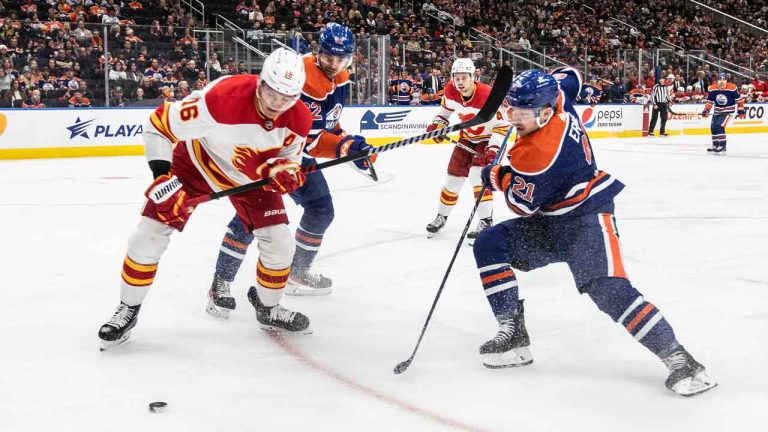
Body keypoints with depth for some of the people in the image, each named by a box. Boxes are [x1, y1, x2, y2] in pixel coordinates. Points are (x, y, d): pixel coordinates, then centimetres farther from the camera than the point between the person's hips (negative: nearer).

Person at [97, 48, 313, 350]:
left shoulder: (298, 119, -23)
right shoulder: (221, 98, -39)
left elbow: (287, 155, -1)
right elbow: (159, 125, -28)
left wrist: (285, 171, -26)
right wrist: (163, 179, -33)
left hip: (250, 175, 3)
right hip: (196, 160, -3)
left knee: (279, 243, -4)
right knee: (149, 234, -9)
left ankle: (268, 309, 24)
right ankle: (128, 310, 13)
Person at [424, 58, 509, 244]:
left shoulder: (487, 95, -33)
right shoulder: (451, 91, -16)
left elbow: (501, 125, -27)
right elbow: (445, 109, 6)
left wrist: (493, 148, -36)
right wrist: (437, 125, -9)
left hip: (488, 139, -6)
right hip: (467, 138, 6)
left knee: (477, 174, -24)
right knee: (454, 177, 8)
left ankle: (486, 222, -17)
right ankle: (441, 216, 29)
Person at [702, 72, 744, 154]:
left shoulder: (732, 88, -18)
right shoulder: (712, 89, -10)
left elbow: (739, 99, -6)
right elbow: (709, 100, 0)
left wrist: (740, 110, -3)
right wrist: (706, 110, -13)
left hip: (728, 110, -5)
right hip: (717, 110, 5)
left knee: (719, 126, -19)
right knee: (713, 126, 5)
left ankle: (722, 145, -11)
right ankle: (715, 144, 23)